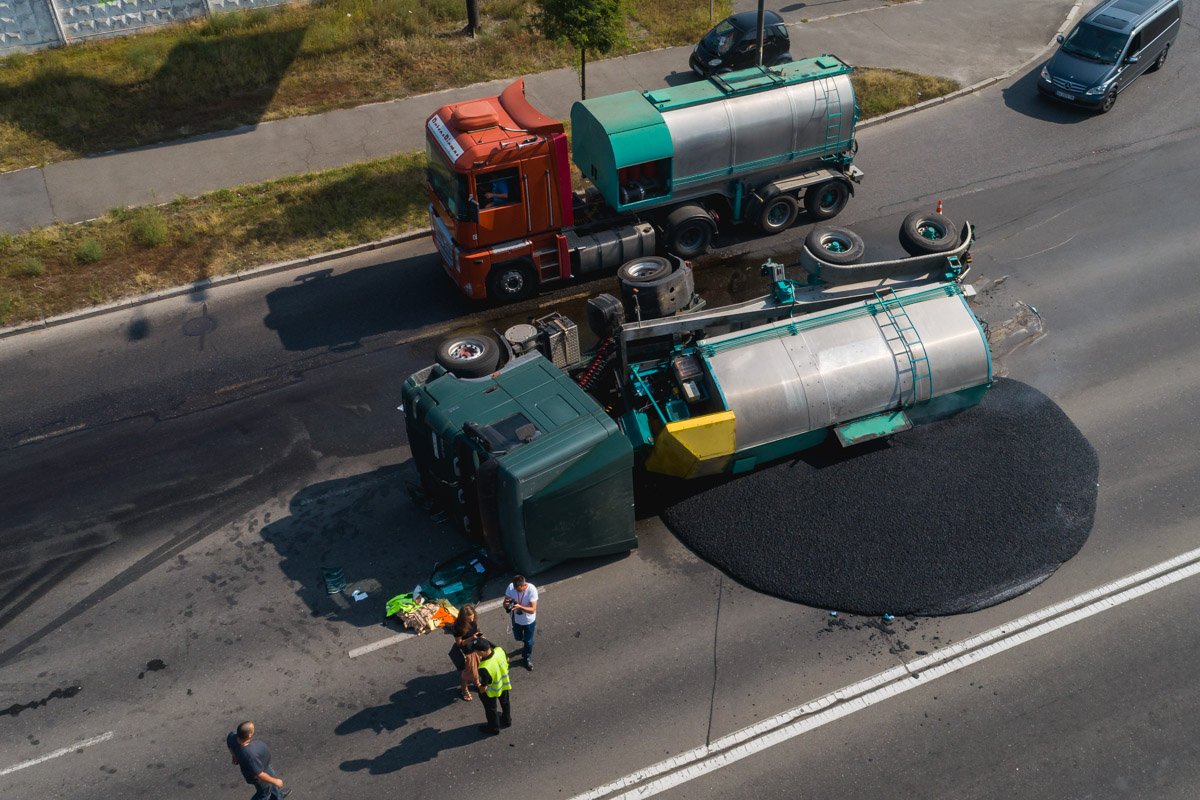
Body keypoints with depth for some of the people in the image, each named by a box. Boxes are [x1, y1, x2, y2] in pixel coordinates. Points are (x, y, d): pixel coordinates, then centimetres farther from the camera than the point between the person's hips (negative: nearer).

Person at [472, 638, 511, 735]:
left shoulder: (485, 668, -46)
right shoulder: (499, 650, -29)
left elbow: (484, 687, -29)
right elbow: (507, 660, -6)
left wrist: (481, 691, -6)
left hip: (491, 691, -6)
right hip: (504, 684, 6)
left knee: (490, 710, 25)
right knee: (505, 703, 33)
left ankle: (493, 728, 51)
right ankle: (507, 721, 60)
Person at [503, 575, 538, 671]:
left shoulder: (532, 590, -34)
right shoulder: (511, 587, -25)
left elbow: (533, 609, -33)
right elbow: (505, 603, -17)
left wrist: (520, 607, -48)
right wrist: (507, 604, -41)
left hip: (529, 620, -3)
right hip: (516, 619, 3)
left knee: (528, 641, 16)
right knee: (518, 637, 27)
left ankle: (528, 659, 44)